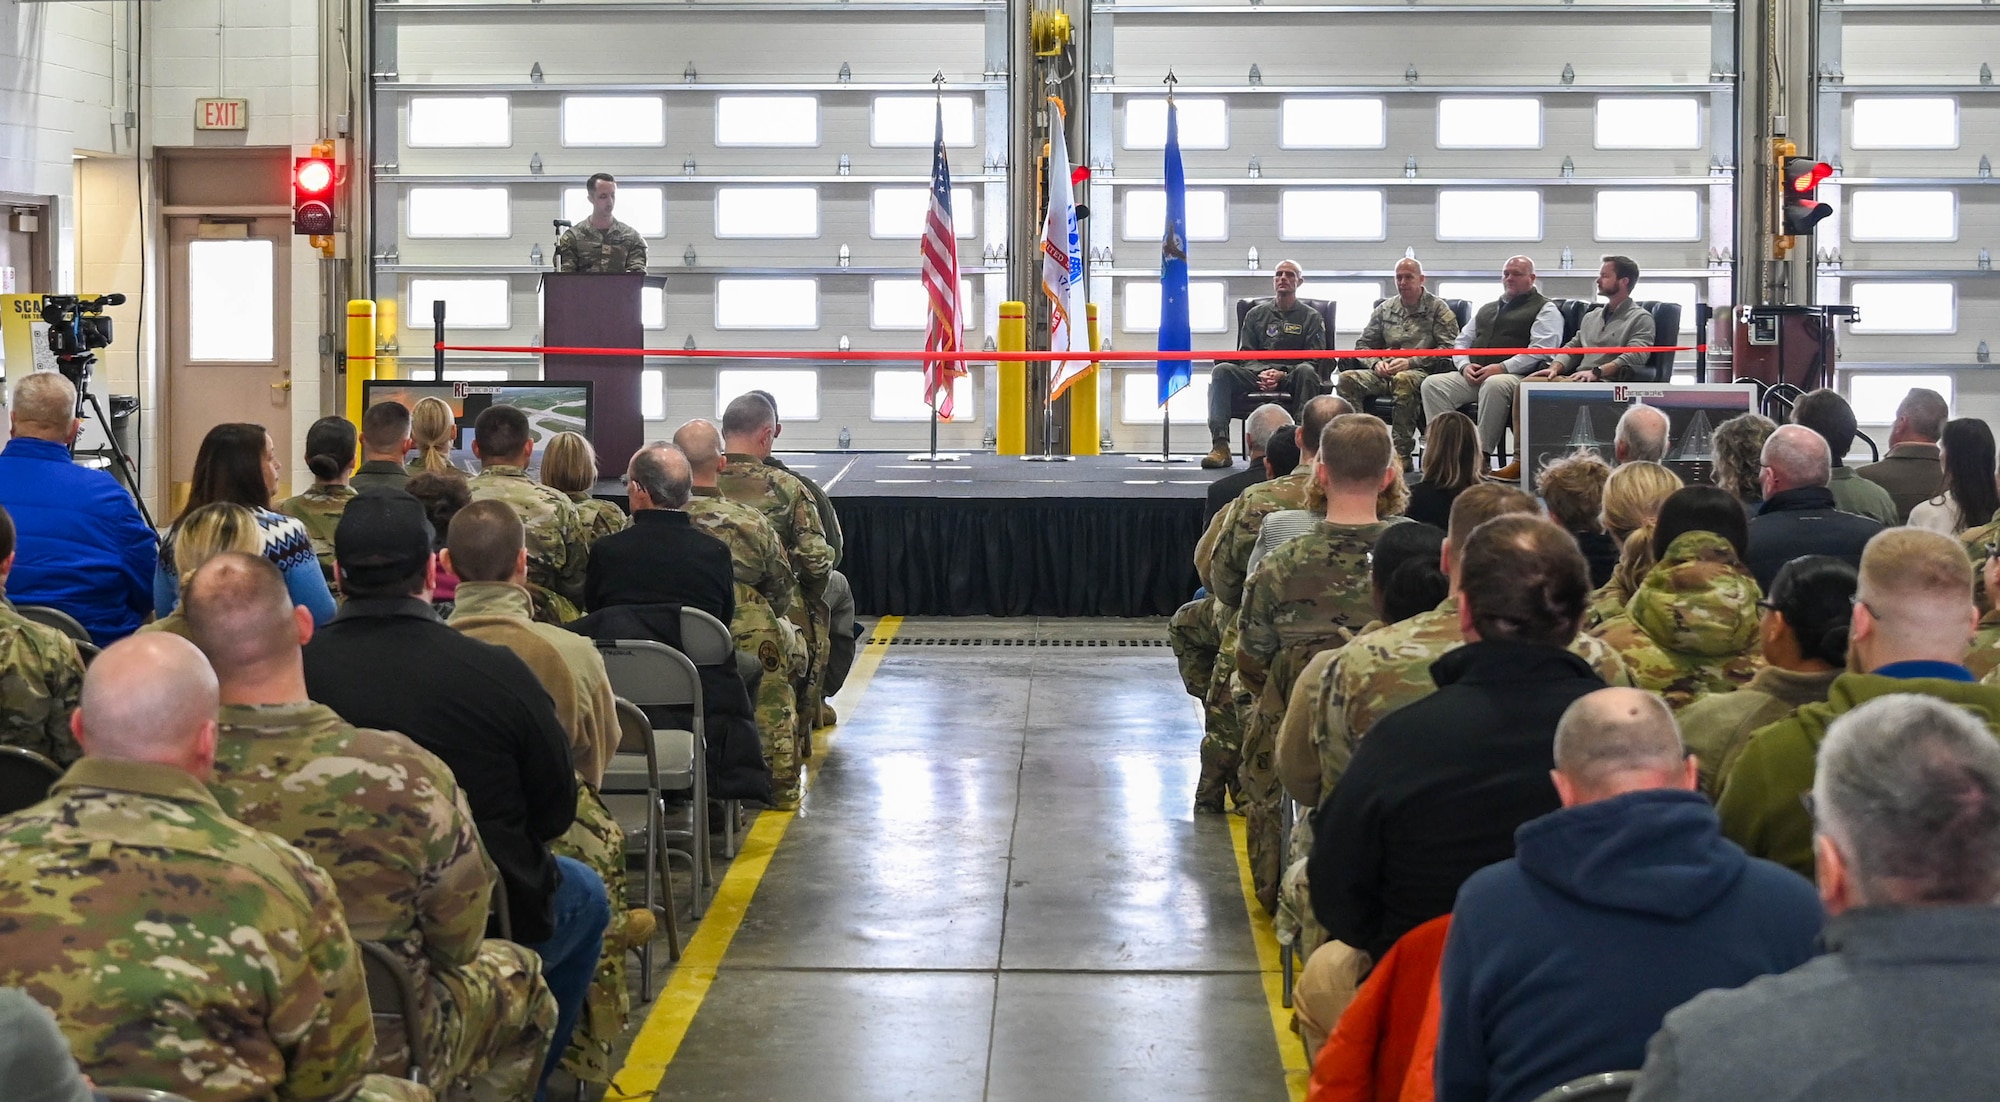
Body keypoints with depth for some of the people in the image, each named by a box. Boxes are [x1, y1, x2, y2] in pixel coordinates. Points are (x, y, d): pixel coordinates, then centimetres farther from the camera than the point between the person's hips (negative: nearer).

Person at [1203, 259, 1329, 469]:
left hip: (1291, 378, -2)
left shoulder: (1311, 317, 10)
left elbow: (1313, 360, 1)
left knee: (1306, 372, -37)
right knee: (1222, 370, -25)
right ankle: (1220, 446, -35)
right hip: (1257, 375, 2)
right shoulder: (1256, 314, 17)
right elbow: (1245, 354, 11)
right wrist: (1261, 373, -12)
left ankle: (1304, 441, -39)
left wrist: (1283, 374, -16)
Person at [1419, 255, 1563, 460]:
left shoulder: (1545, 309, 7)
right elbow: (1462, 341, 26)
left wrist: (1502, 368, -18)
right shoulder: (1486, 310, 29)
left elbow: (1541, 350, -8)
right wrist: (1464, 365, 2)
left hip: (1515, 375, -6)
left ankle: (1482, 456, -36)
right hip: (1473, 376, 7)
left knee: (1495, 385, -41)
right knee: (1433, 384, -17)